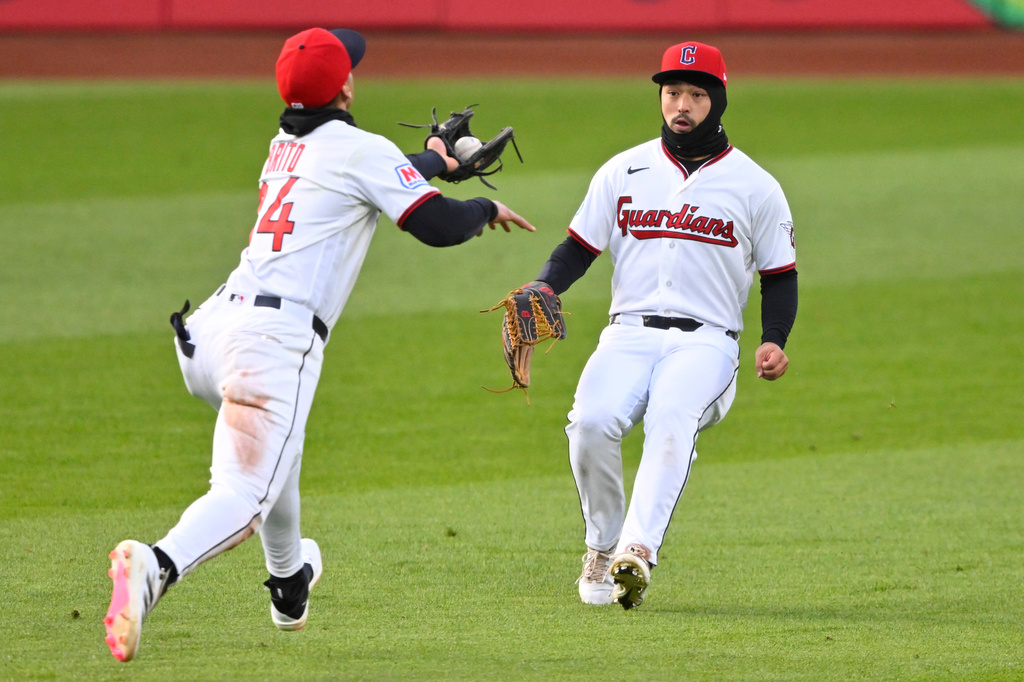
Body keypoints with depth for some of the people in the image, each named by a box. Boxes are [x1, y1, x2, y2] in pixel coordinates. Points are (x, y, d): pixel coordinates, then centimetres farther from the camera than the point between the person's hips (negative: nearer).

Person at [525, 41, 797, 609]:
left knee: (672, 419, -35)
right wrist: (542, 289, -9)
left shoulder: (754, 187, 9)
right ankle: (601, 547, -8)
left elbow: (780, 276, 12)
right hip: (629, 333, 2)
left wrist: (773, 343, -6)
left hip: (706, 342, -2)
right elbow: (578, 248, 13)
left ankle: (638, 551, -48)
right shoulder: (622, 173, 14)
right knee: (592, 421, -29)